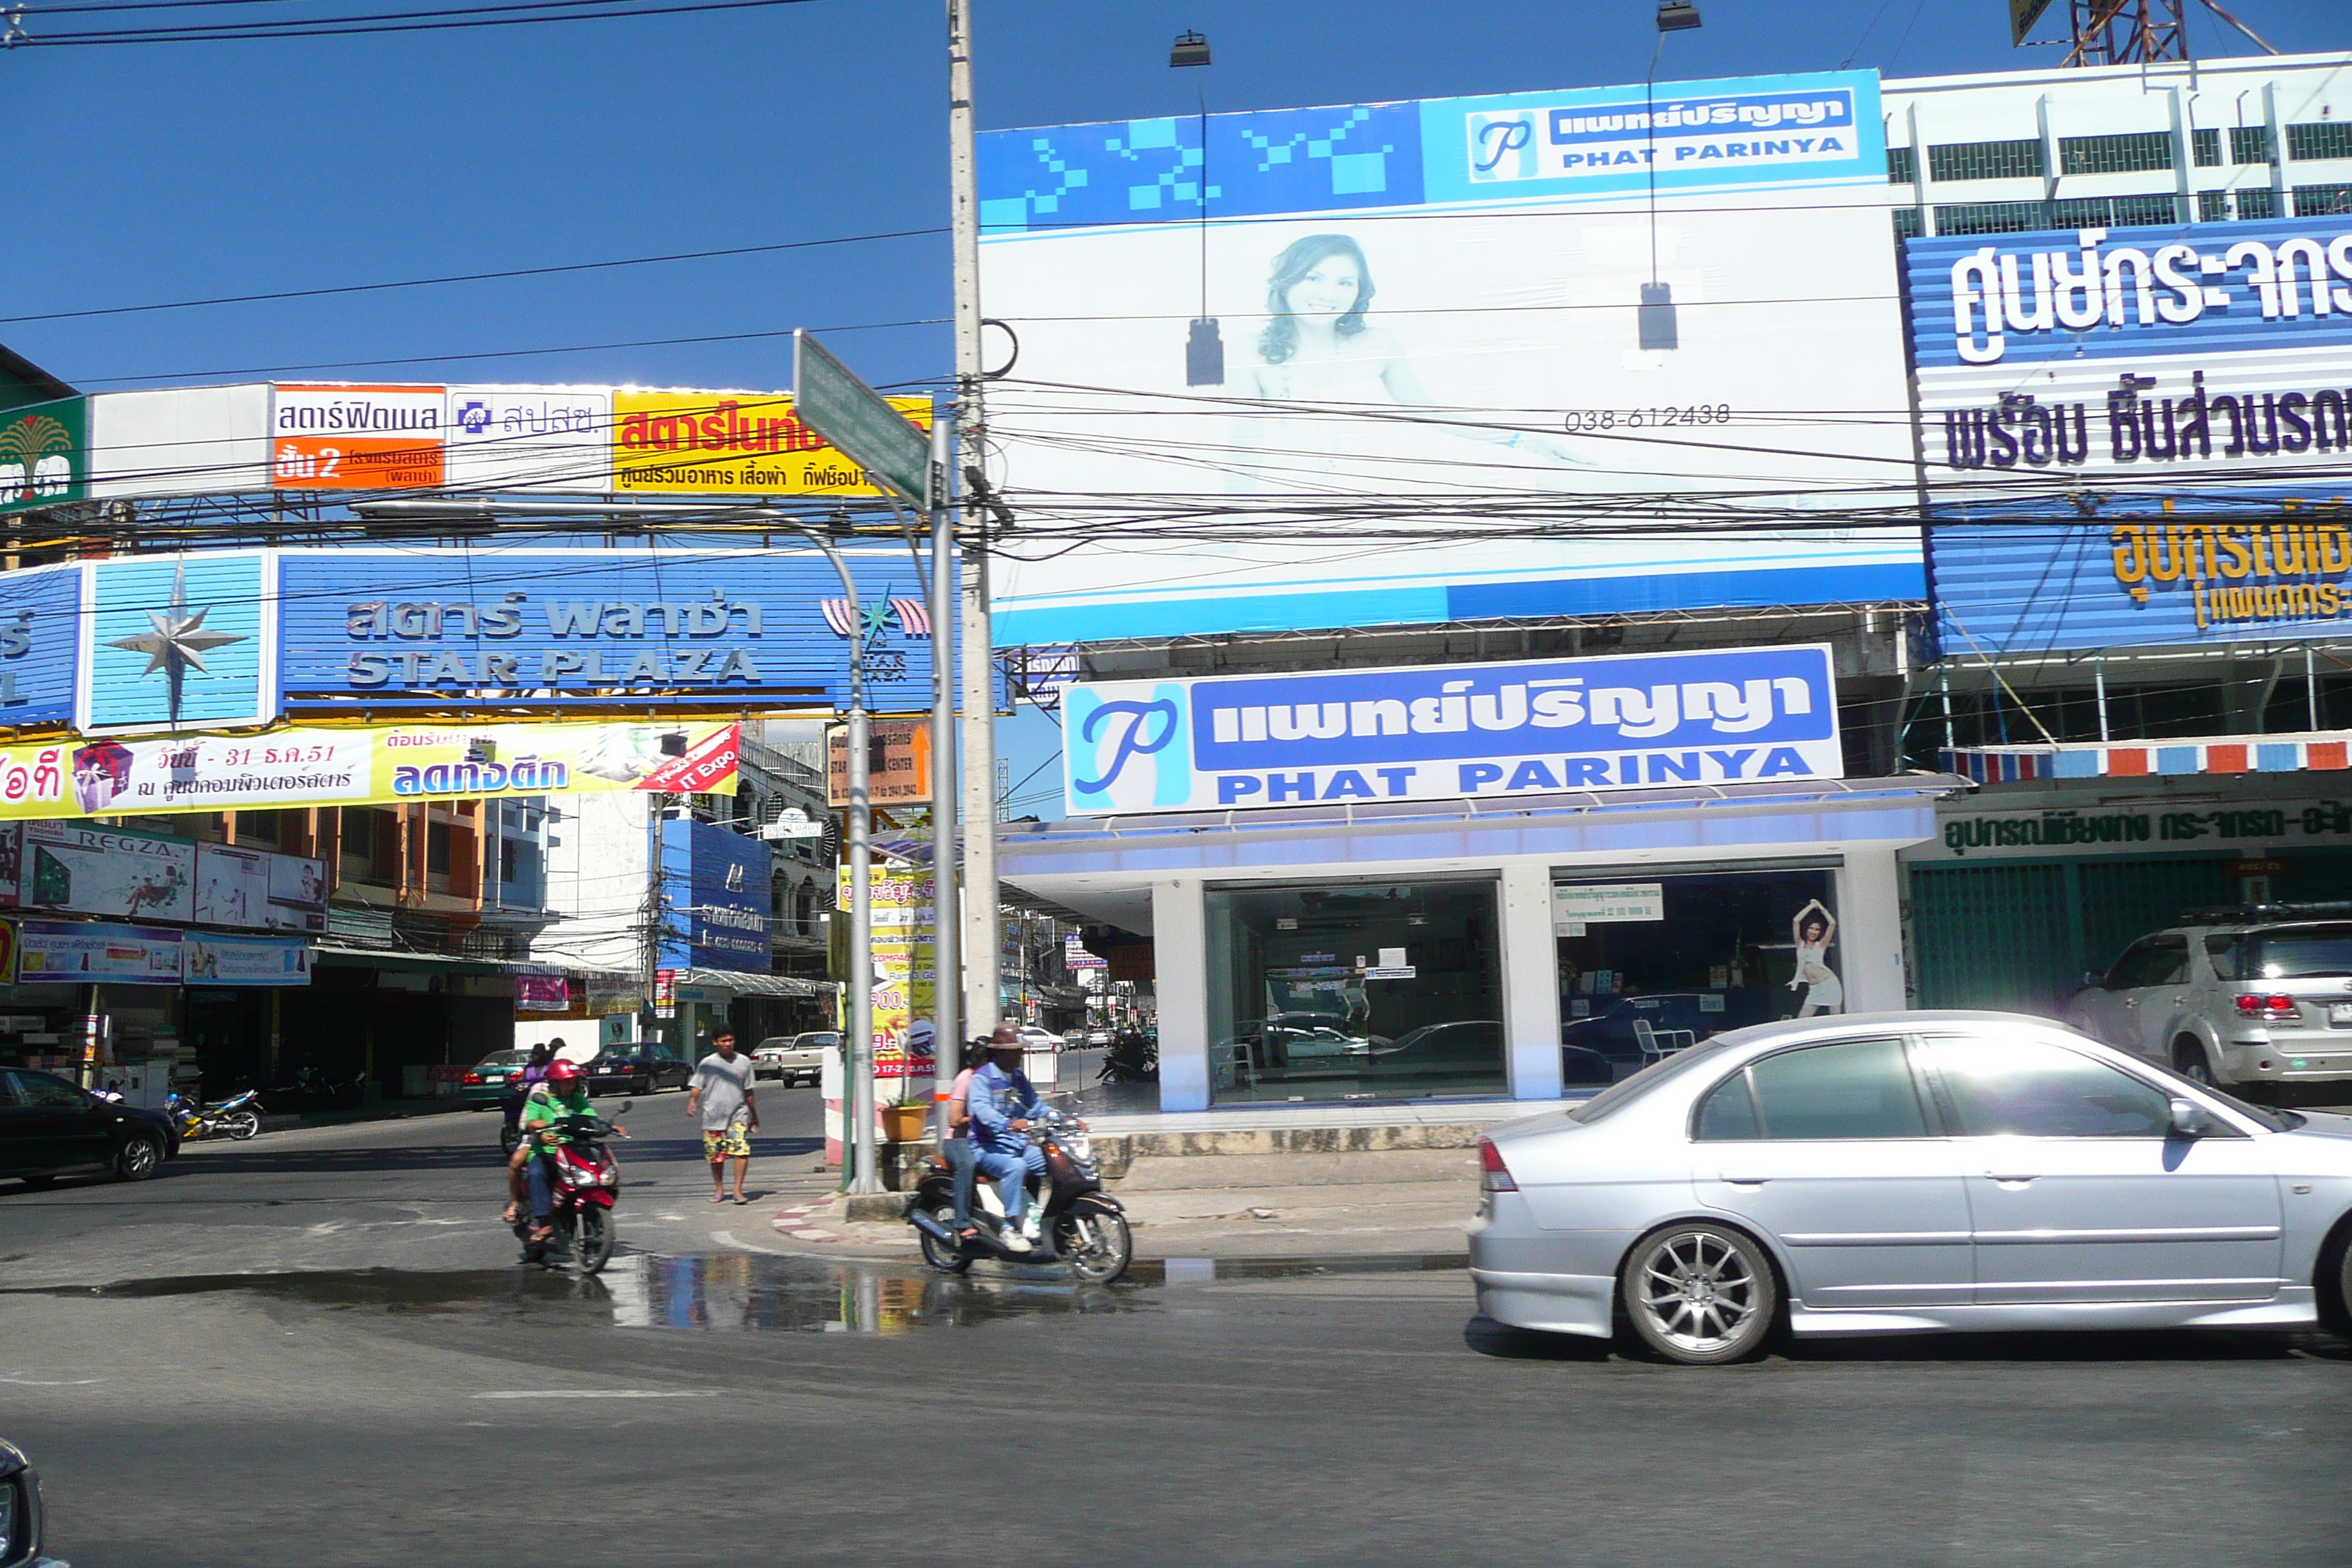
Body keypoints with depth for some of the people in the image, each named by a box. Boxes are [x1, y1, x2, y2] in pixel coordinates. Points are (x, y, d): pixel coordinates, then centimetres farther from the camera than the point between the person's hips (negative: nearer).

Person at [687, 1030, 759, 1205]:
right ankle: (719, 1189, 27)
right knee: (715, 1155, 8)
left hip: (738, 1114, 0)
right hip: (713, 1116, 0)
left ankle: (738, 1190, -11)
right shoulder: (707, 1064, 3)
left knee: (742, 1150, -17)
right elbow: (696, 1086, -4)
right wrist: (692, 1101, -25)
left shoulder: (744, 1062, 8)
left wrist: (754, 1118, 19)